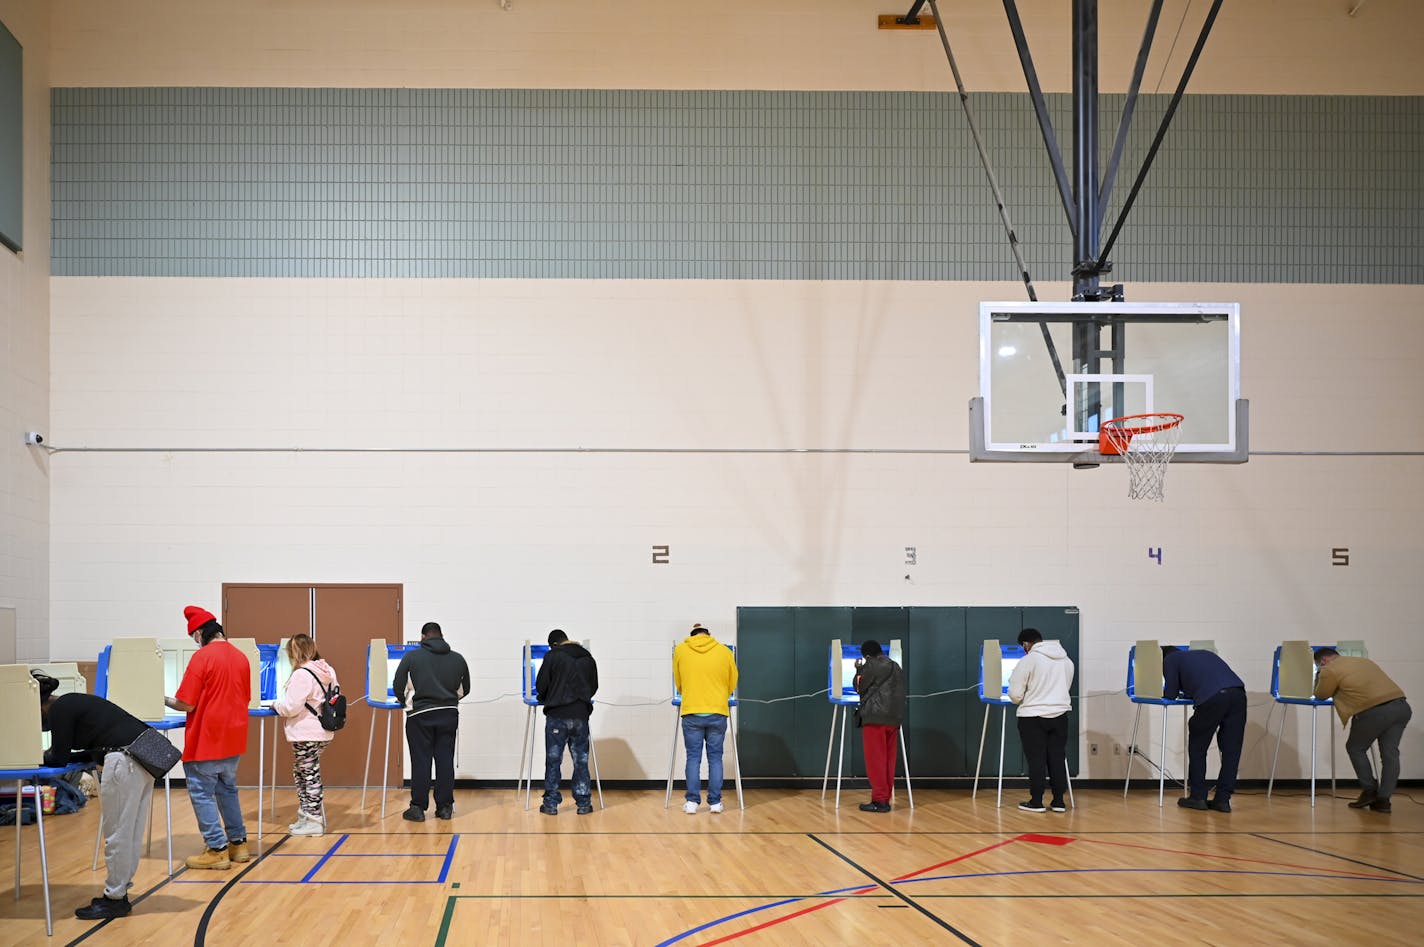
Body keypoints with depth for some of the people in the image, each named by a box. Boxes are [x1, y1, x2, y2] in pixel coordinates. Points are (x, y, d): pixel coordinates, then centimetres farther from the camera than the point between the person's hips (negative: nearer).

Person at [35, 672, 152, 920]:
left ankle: (115, 900, 4)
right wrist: (51, 755, 27)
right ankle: (118, 892, 21)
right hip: (145, 753, 10)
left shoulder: (59, 709, -3)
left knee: (117, 834, -2)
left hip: (124, 760, -10)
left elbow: (59, 758, 0)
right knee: (131, 832, 14)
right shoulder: (73, 702, 25)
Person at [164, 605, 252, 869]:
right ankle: (238, 843, 23)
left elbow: (186, 704, -15)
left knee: (202, 792, 3)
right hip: (234, 738, 7)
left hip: (206, 739, -7)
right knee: (228, 789, 20)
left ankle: (217, 850, 2)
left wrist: (166, 701, 3)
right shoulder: (241, 657, 5)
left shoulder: (203, 657, -15)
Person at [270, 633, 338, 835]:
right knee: (300, 774, 20)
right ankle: (305, 816, 24)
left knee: (309, 776, -1)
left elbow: (291, 707, -20)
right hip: (322, 732, 9)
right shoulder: (327, 672, 8)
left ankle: (314, 821, 5)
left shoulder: (302, 675, -19)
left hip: (306, 735, -9)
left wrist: (276, 704, 1)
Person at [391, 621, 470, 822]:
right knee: (445, 760, 7)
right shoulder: (458, 658, 5)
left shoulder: (412, 657, -3)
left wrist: (403, 701, 19)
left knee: (421, 761, 2)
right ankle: (445, 807, 10)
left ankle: (418, 808, 4)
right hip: (449, 714, 2)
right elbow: (464, 689, 13)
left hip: (421, 715, -2)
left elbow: (398, 685, -1)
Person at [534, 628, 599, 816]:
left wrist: (546, 700, 19)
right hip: (581, 716, 3)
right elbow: (594, 686, 17)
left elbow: (541, 686, -2)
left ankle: (551, 804, 5)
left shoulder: (552, 656, -3)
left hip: (557, 716, -3)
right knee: (581, 760, 8)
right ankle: (583, 804, 9)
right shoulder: (588, 658, 10)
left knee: (553, 760, 3)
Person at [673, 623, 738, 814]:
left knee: (693, 758, 5)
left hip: (691, 713, 0)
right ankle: (715, 802, 6)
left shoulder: (681, 650, 4)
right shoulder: (724, 651, 4)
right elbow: (732, 684, 13)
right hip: (718, 713, 0)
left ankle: (692, 802, 1)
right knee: (715, 758, 6)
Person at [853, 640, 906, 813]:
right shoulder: (896, 667, 20)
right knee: (888, 760, 10)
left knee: (875, 760, -4)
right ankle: (885, 799, 11)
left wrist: (859, 670, 17)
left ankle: (879, 800, -6)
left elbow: (859, 687, 1)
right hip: (893, 718, 7)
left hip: (875, 718, -7)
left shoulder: (872, 665, -5)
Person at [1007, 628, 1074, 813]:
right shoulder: (1066, 660, 8)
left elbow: (1015, 695, -9)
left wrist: (1019, 700, 12)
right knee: (1058, 758, 8)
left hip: (1033, 716, -5)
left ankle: (1036, 802, 3)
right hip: (1060, 715, 5)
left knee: (1036, 760, 0)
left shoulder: (1028, 661, -11)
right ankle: (1058, 801, 10)